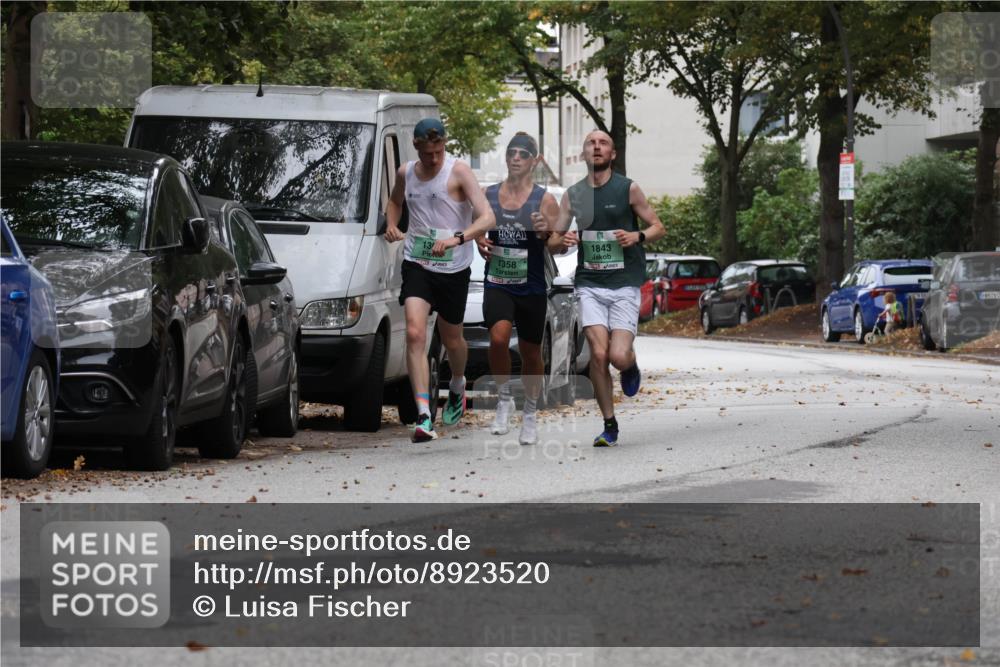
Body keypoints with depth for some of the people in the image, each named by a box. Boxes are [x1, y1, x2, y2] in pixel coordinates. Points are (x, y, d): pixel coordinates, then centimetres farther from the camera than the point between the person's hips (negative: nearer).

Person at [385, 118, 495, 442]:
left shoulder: (459, 172, -11)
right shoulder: (406, 173, 4)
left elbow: (487, 218, -19)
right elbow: (395, 201, 27)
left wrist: (456, 239, -35)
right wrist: (391, 224, 5)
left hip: (453, 268, -2)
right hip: (416, 265, 2)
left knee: (451, 339, 15)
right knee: (415, 334, -18)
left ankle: (457, 386, 50)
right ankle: (424, 416, -24)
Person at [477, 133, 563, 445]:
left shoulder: (544, 200, -4)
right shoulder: (488, 195, 5)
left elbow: (560, 243, -5)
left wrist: (546, 233, -26)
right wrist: (480, 244, 0)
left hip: (531, 287, -1)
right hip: (497, 283, 1)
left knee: (531, 352, 9)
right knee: (498, 337, -24)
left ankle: (530, 414, 28)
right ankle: (504, 399, -3)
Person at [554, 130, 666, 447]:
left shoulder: (628, 189, 1)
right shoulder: (573, 195, 9)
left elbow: (658, 227, 6)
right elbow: (555, 240, 13)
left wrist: (637, 236, -14)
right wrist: (564, 240, -10)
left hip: (624, 284, -2)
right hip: (590, 284, 2)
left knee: (618, 356, -14)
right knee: (598, 355, -12)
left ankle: (631, 365, 25)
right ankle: (609, 425, 2)